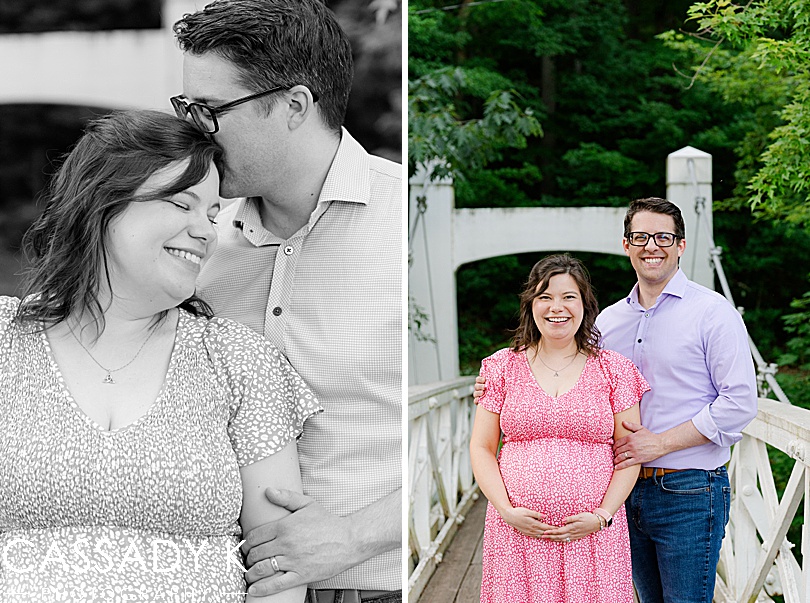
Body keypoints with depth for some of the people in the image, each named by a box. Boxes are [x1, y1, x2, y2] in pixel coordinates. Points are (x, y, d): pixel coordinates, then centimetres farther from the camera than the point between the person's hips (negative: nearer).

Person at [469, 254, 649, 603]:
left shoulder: (613, 370, 5)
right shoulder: (504, 367, 7)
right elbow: (481, 448, 7)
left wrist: (602, 516, -8)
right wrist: (507, 511, -6)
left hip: (593, 533, 0)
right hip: (517, 532, 1)